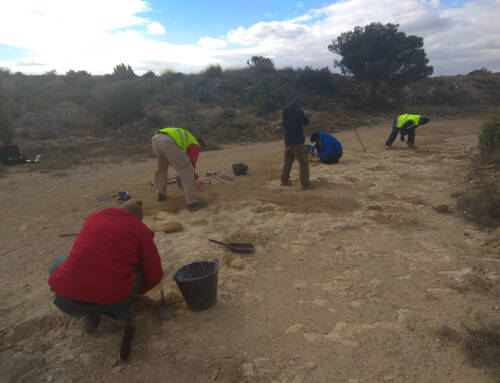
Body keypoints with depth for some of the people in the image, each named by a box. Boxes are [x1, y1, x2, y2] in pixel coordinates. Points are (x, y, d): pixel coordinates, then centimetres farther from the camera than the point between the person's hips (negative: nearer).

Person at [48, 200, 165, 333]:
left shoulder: (93, 217, 17)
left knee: (59, 263, 32)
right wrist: (136, 291, 32)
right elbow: (154, 276, 10)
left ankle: (89, 315, 20)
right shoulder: (140, 229, 6)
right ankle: (122, 312, 15)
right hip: (111, 300, -2)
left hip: (65, 301, 2)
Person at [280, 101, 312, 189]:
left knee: (287, 162, 20)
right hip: (298, 142, -6)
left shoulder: (285, 112, 11)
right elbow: (306, 122, -4)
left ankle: (284, 181, 25)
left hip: (287, 142, 6)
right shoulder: (298, 111, -7)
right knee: (304, 163, -2)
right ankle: (305, 184, -5)